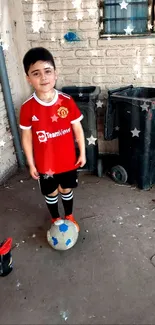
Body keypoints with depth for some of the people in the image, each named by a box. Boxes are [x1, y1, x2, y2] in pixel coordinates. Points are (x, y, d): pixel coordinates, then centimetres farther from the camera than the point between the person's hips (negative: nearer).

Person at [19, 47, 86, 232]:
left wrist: (82, 153, 1)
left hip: (68, 160, 1)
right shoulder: (27, 108, -15)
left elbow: (78, 129, -3)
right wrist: (31, 163, -2)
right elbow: (26, 137, -6)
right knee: (50, 193, 20)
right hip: (45, 163, 0)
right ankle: (55, 219, 47)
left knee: (66, 190, 22)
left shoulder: (67, 102, -13)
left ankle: (69, 216, 49)